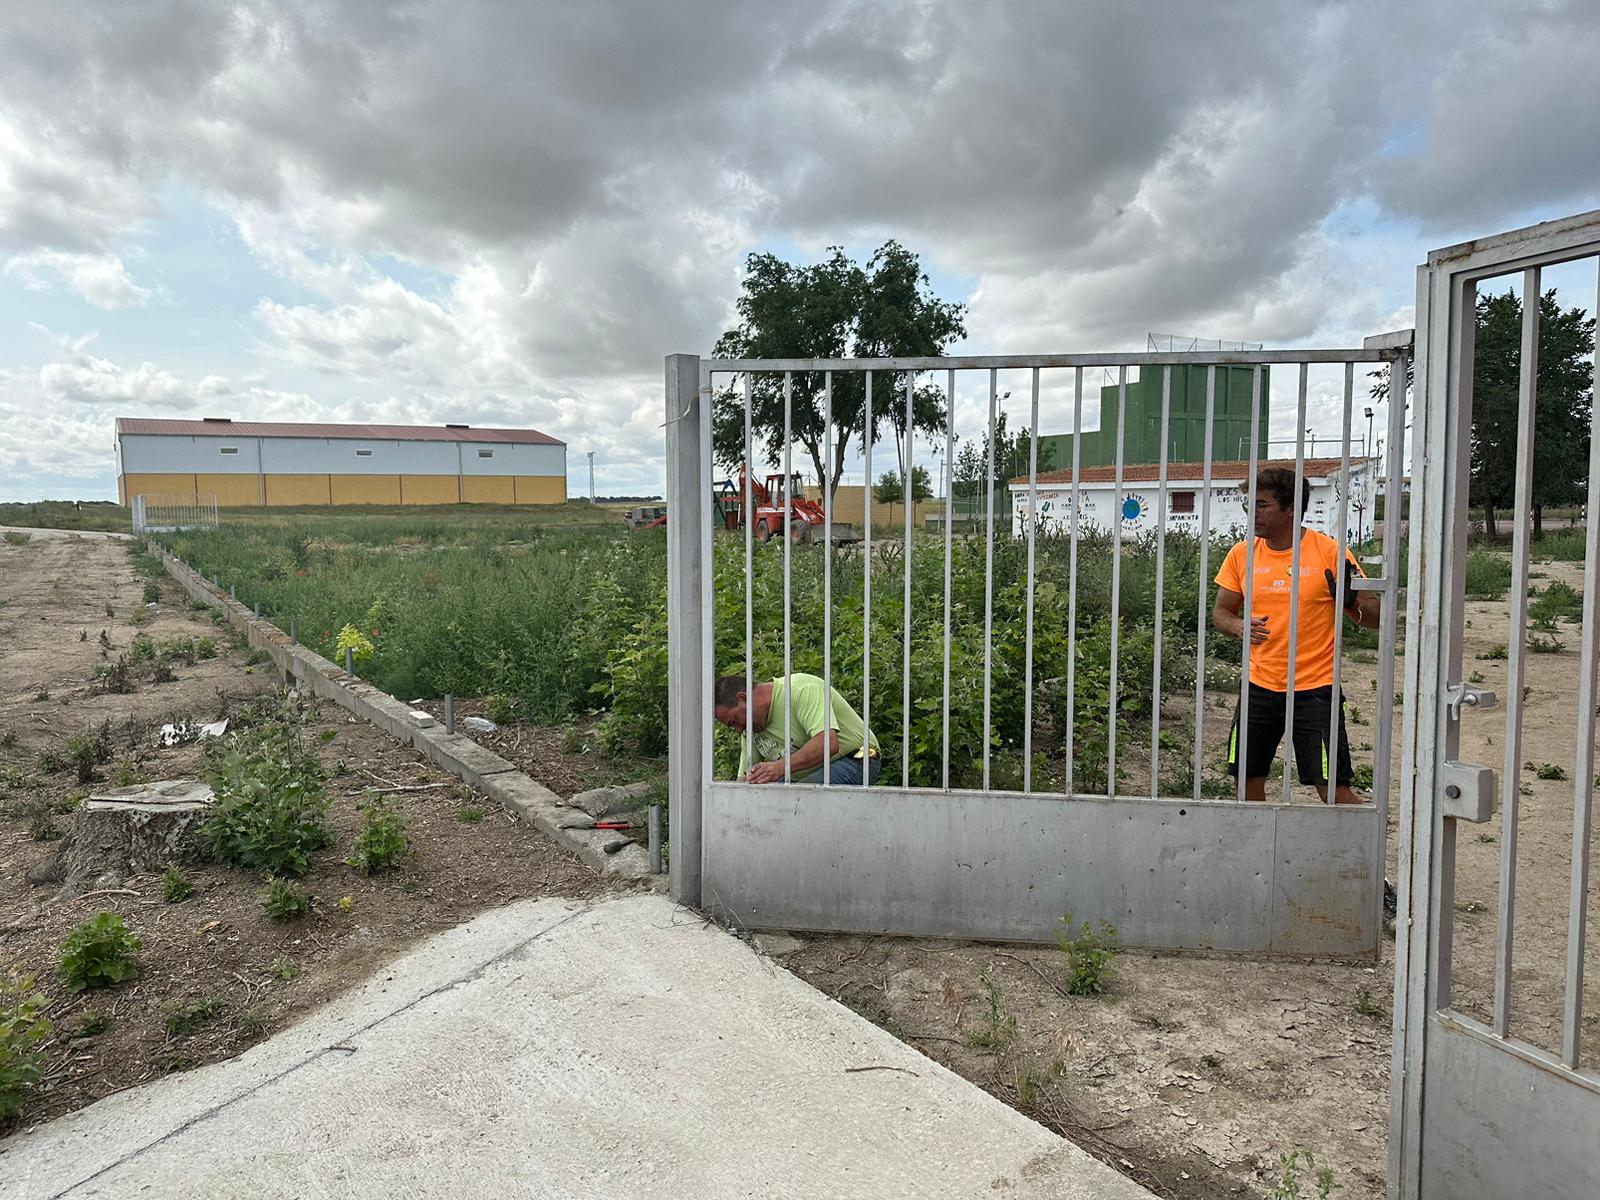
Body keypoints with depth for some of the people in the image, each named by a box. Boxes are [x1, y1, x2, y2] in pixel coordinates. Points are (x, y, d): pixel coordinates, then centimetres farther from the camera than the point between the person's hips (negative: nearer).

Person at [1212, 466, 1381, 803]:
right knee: (1248, 780, 10)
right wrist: (1240, 627, -13)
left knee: (1333, 790, -3)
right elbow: (1221, 612, 10)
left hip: (1314, 690, -4)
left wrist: (1352, 600, -26)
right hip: (1259, 687, 4)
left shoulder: (1330, 552, -8)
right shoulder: (1242, 554, 2)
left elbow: (1375, 616, -3)